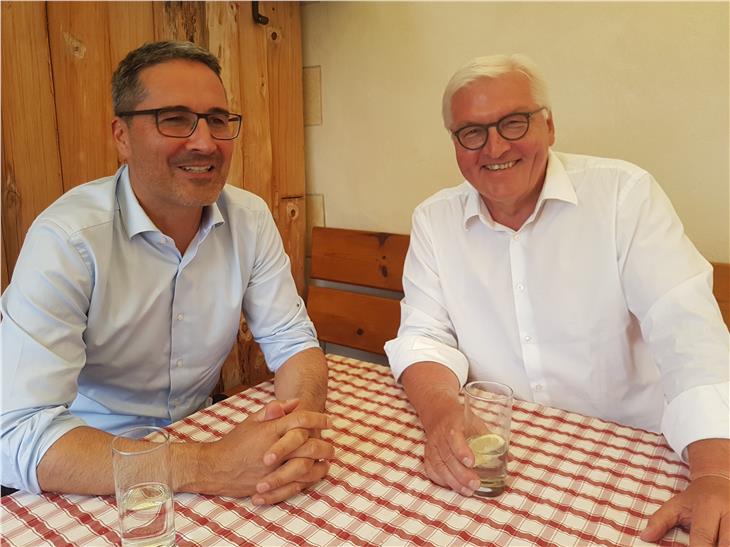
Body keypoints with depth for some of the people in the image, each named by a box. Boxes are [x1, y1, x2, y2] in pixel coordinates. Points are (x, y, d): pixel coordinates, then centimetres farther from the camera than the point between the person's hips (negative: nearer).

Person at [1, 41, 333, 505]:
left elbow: (292, 340, -4)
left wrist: (302, 424, -25)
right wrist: (209, 468, -33)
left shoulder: (250, 219, -5)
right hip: (97, 483, -2)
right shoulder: (66, 239, -18)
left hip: (201, 430, 3)